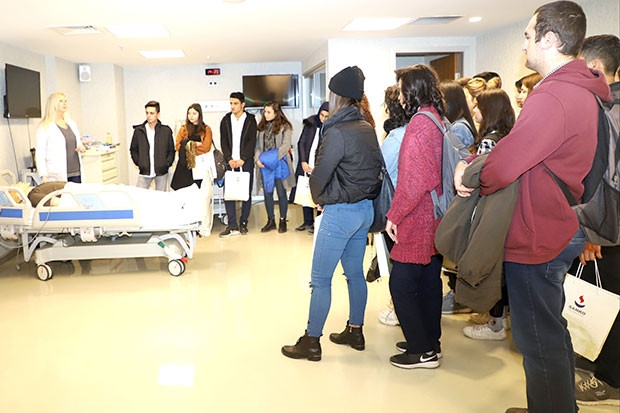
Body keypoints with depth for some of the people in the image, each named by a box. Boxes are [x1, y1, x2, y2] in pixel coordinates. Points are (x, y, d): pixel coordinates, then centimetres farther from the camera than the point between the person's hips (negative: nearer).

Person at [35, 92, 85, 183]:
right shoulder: (44, 126, -2)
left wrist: (81, 147, 3)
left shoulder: (72, 123, 16)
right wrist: (44, 177, -16)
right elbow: (40, 155, -6)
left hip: (76, 173, 5)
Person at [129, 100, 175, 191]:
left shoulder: (166, 130, 0)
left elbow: (171, 150, 7)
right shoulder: (138, 130, 2)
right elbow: (133, 149, 11)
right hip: (144, 172, 0)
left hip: (162, 172, 0)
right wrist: (138, 163, 0)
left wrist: (167, 163, -4)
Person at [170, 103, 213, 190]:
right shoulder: (183, 128, 14)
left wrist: (190, 145, -5)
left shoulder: (206, 129, 7)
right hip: (184, 165, 2)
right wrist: (196, 144, -6)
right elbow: (178, 146, 4)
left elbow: (205, 147, -5)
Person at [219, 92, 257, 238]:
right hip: (230, 162, 2)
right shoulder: (226, 120, 10)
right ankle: (232, 226, -1)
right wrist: (229, 159, -9)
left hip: (246, 162, -2)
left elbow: (251, 141, -4)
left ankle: (243, 223, 13)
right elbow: (223, 142, 5)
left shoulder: (250, 120, 3)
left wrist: (242, 159, -14)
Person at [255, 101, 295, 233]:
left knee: (281, 192, -1)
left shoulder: (285, 127, -4)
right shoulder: (262, 127, 12)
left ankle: (282, 221, 11)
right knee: (267, 192, 8)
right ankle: (271, 220, 18)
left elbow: (285, 146, -10)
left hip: (279, 163, -5)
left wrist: (272, 158, -18)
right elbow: (258, 145, 11)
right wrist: (257, 159, -4)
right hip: (265, 164, 5)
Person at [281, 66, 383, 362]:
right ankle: (355, 332, 30)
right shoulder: (367, 128, 6)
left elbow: (319, 176, -17)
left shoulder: (338, 132, -19)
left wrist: (319, 199, 3)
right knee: (355, 273, 18)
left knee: (320, 279, 1)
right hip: (365, 208, 9)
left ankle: (311, 342, 10)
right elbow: (374, 168, 10)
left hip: (340, 212, -9)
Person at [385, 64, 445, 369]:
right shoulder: (438, 120, 12)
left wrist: (394, 215, -14)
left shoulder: (420, 123, -18)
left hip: (417, 220, -10)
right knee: (429, 280, 16)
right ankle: (430, 343, 29)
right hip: (435, 218, 10)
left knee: (401, 283, -2)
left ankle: (422, 351, 7)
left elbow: (413, 180, -23)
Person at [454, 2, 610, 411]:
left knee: (540, 342, 4)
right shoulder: (581, 90, 10)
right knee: (553, 330, 24)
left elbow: (503, 167, -29)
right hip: (560, 228, 11)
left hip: (536, 239, -11)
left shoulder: (552, 98, -24)